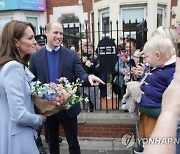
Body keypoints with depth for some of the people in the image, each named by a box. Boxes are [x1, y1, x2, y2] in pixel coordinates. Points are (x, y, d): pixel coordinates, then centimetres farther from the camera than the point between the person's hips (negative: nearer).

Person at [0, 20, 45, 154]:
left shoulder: (18, 65, 7)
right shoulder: (13, 67, -23)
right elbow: (19, 115, -27)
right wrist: (40, 119, -9)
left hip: (18, 134, 9)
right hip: (17, 137, -9)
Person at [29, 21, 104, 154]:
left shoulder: (72, 55, -4)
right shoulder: (36, 57, -1)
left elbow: (80, 75, -12)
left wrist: (89, 78, -34)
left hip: (68, 107, -1)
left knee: (73, 143, 12)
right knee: (52, 142, 21)